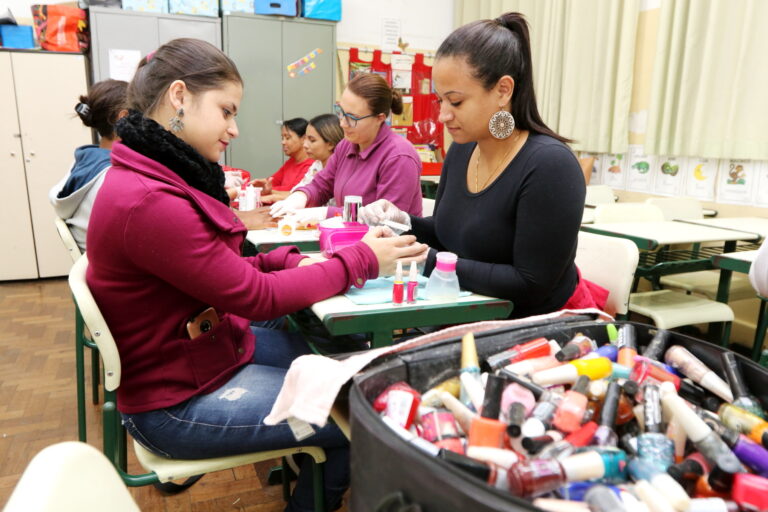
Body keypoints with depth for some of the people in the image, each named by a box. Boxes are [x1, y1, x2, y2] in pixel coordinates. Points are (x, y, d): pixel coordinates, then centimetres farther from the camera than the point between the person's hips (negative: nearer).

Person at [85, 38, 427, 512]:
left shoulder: (159, 175, 3)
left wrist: (292, 261, -10)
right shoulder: (148, 201, -29)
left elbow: (230, 271, 6)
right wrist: (362, 259, -17)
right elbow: (258, 298, -24)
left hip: (212, 347, 9)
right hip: (180, 402, -9)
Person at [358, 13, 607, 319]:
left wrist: (426, 261, -24)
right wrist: (404, 222, -10)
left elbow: (530, 285, -24)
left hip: (544, 326, -6)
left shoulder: (549, 165, -23)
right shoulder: (461, 149, 0)